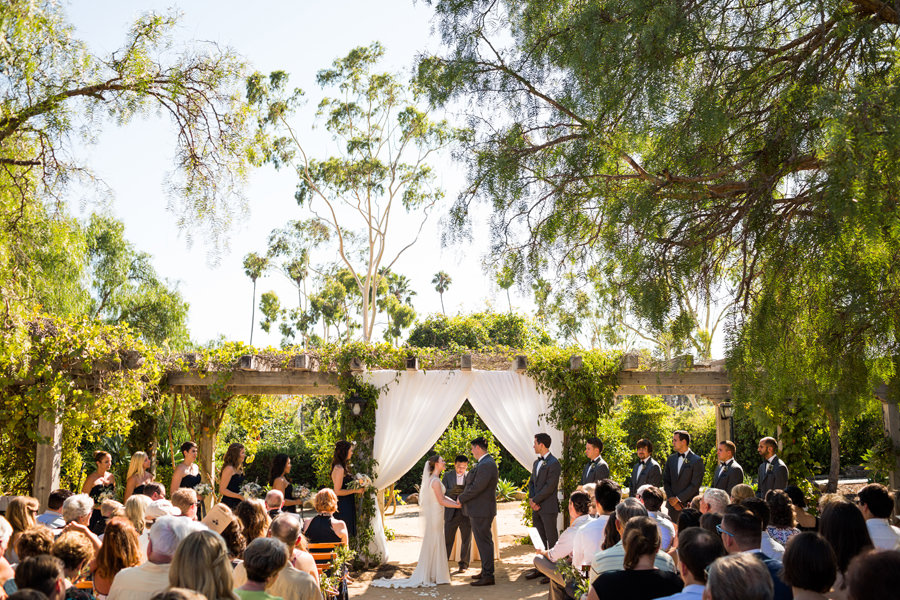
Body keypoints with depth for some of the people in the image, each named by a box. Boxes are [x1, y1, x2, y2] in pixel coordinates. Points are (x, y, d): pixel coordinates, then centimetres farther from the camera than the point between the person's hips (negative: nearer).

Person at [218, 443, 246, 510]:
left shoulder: (239, 469, 14)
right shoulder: (229, 469, -11)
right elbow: (222, 490, -15)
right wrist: (239, 496, -18)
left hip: (237, 504, 8)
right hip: (229, 504, -8)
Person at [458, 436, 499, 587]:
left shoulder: (486, 465, -21)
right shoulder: (485, 463, 13)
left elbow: (476, 487, -24)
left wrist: (461, 498, -11)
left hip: (481, 511, -11)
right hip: (480, 510, 11)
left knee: (484, 542, -5)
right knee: (484, 541, 17)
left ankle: (488, 576, 1)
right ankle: (486, 572, 28)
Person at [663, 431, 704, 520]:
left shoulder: (697, 460, -5)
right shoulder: (671, 459, 13)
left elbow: (695, 485, -10)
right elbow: (666, 481, 12)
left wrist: (678, 498, -10)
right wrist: (671, 498, -2)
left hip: (689, 506, -4)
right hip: (673, 505, 5)